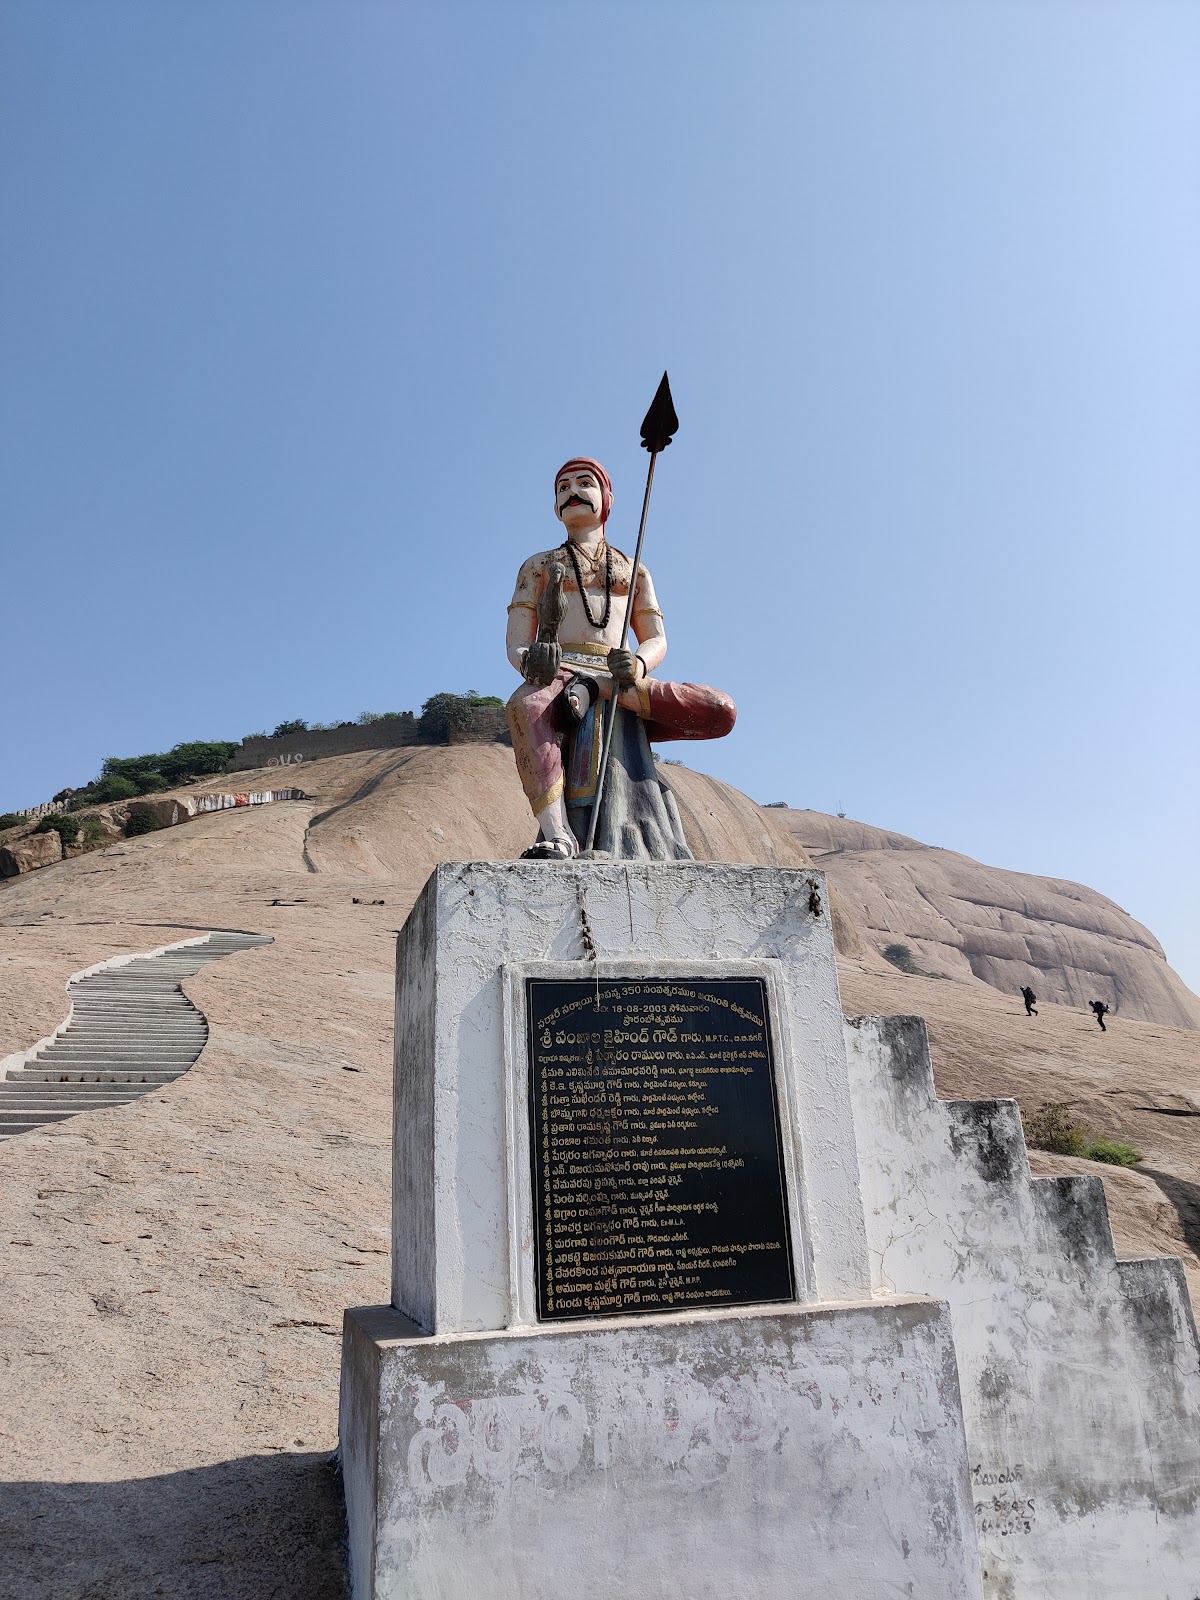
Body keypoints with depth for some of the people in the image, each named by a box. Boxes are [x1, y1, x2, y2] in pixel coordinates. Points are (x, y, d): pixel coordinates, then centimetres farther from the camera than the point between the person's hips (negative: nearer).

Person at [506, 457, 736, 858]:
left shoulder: (634, 571, 27)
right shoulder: (539, 566, 22)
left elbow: (657, 641, 15)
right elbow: (515, 645, 9)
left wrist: (637, 664, -13)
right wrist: (529, 660, -19)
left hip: (620, 679, 3)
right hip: (556, 679, -2)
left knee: (723, 712, -22)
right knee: (524, 706, -41)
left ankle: (600, 690, -25)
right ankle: (557, 834, -49)